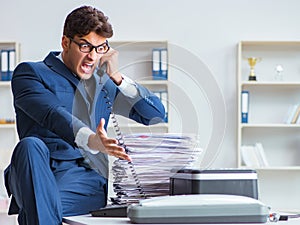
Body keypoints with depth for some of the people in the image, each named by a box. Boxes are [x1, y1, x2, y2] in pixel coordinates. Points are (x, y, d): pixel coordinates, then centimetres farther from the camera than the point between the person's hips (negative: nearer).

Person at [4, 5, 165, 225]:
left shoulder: (104, 83, 27)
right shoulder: (31, 72, 9)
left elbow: (156, 114, 25)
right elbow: (53, 115, -13)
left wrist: (117, 77, 13)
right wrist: (91, 140, -33)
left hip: (93, 178, 3)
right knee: (30, 146, -37)